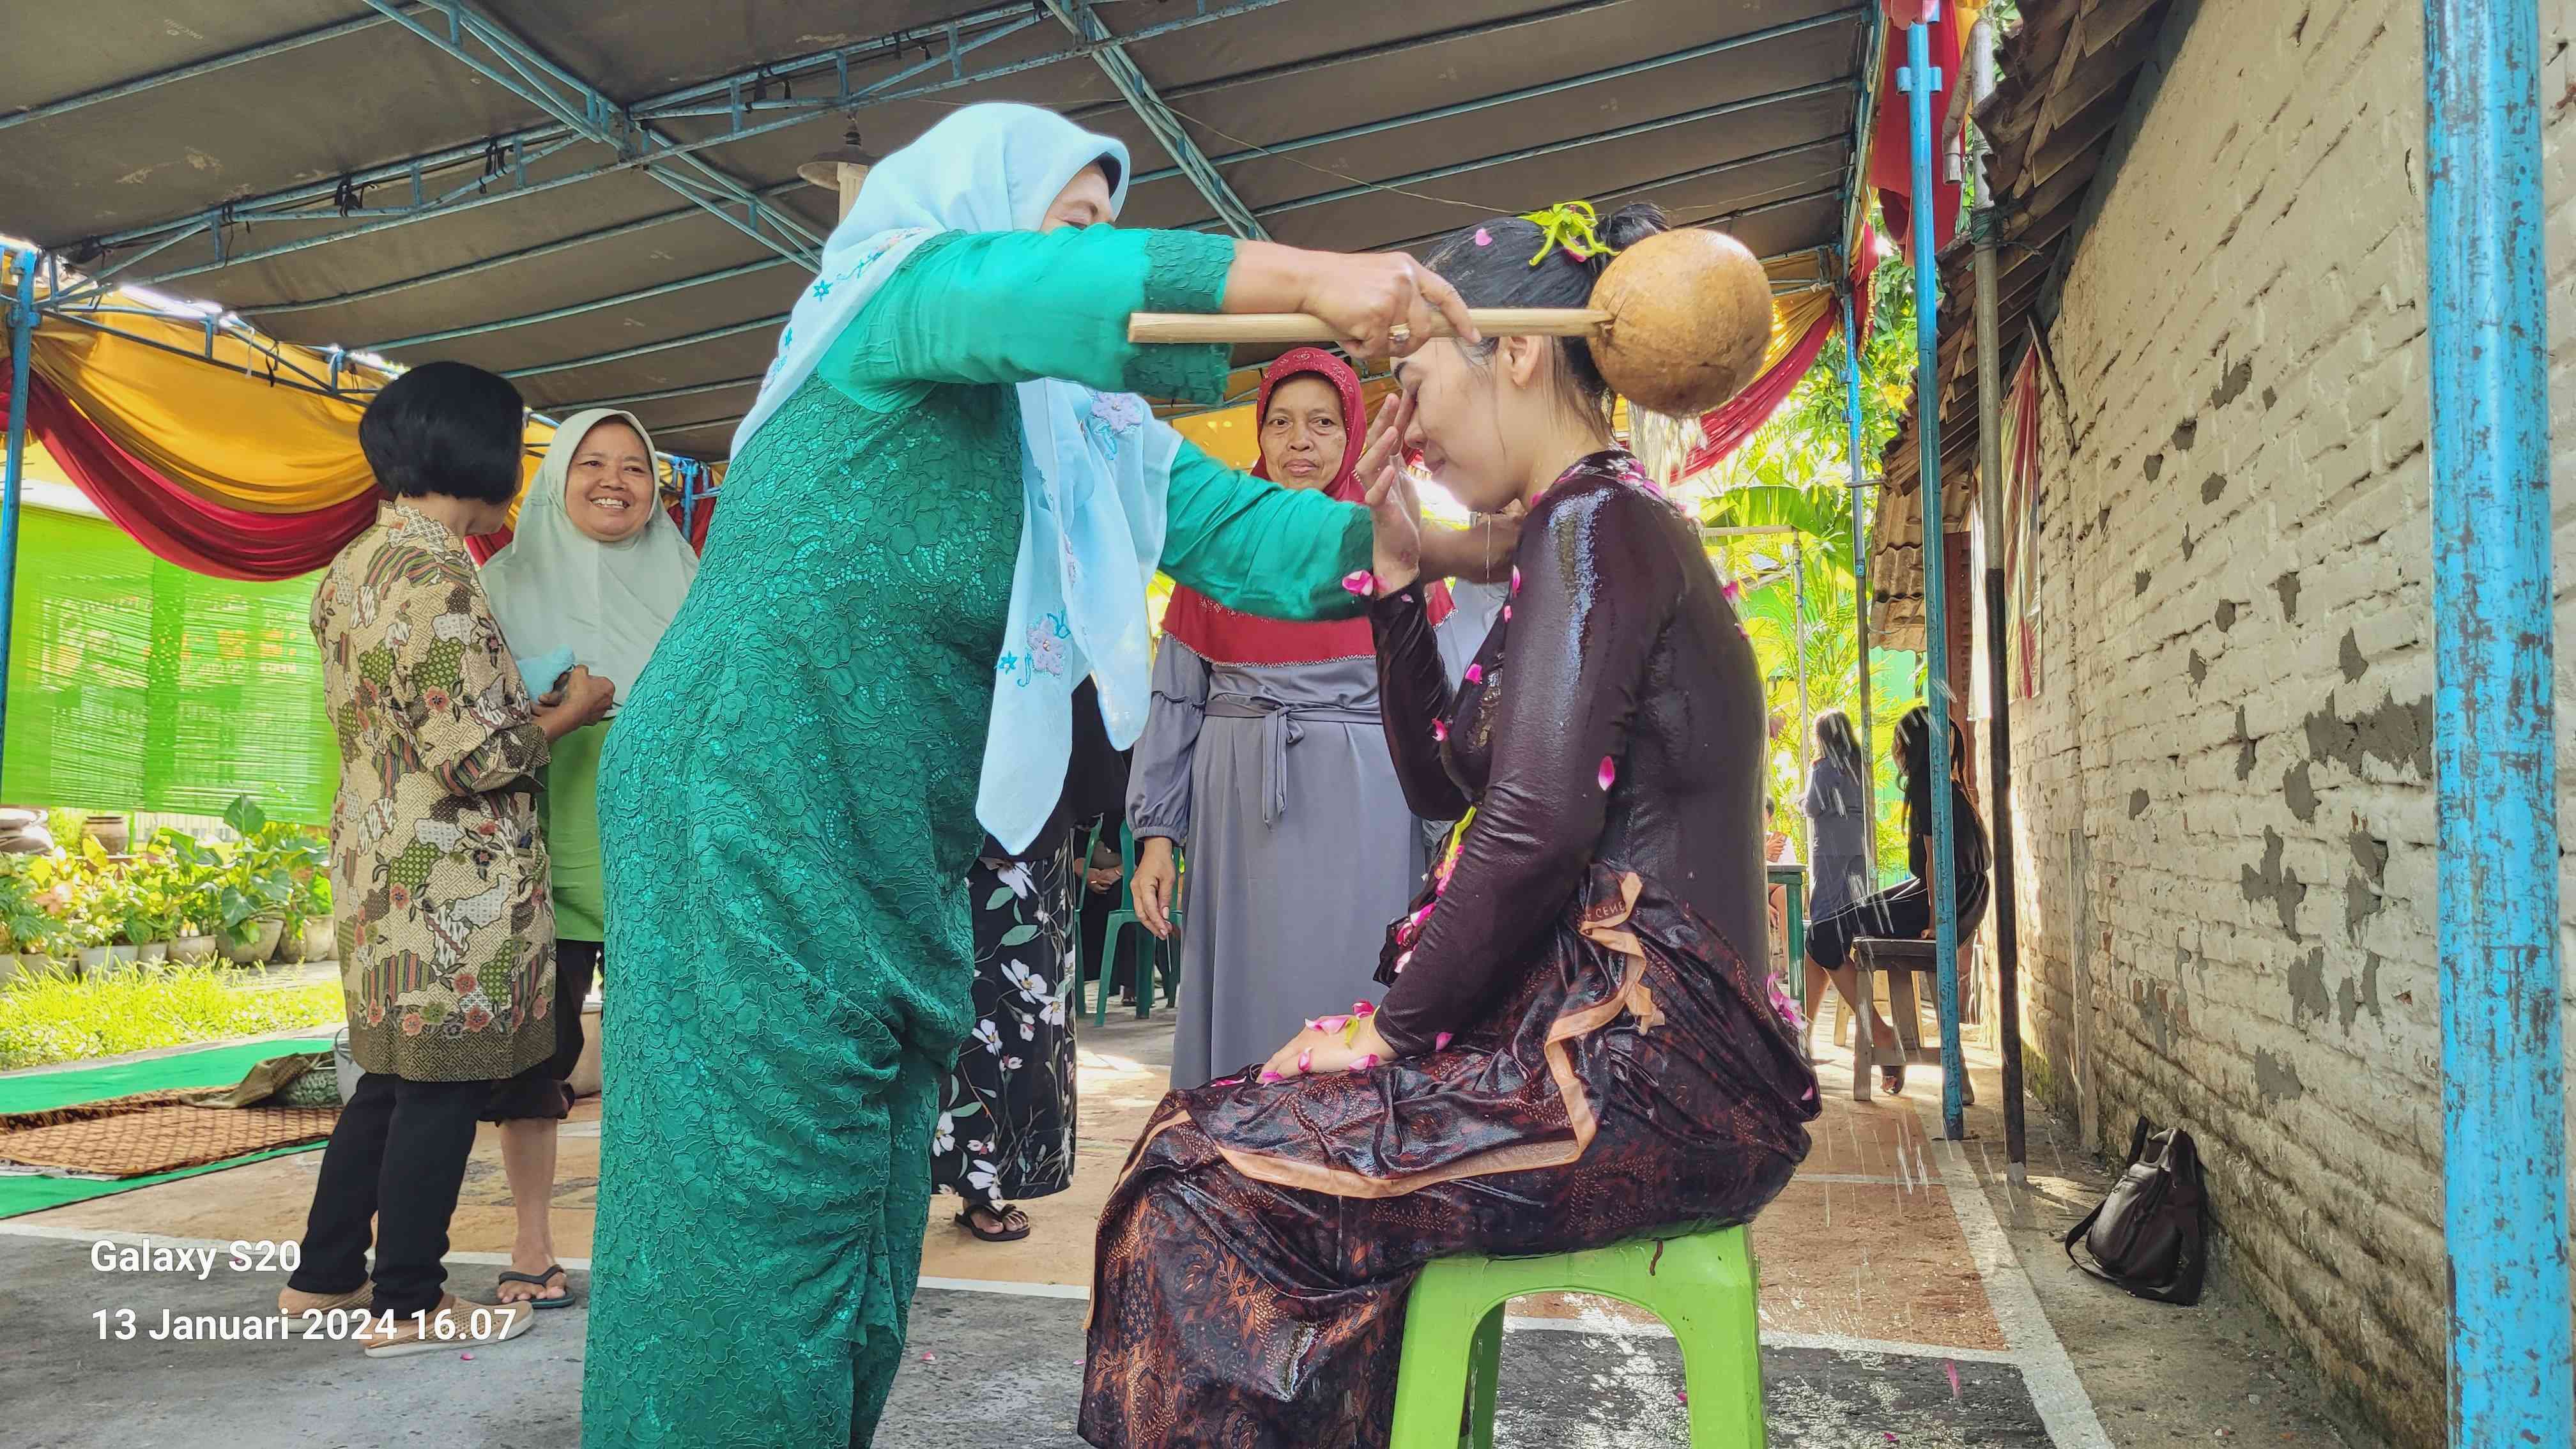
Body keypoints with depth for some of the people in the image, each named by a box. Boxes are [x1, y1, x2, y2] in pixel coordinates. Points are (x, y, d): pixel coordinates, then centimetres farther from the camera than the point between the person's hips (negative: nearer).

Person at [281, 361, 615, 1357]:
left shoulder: (356, 564, 12)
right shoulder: (436, 574, -19)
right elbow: (472, 756, -21)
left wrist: (522, 705, 15)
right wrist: (571, 712, -6)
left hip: (380, 870, 10)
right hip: (453, 886, -10)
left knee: (396, 1077, 19)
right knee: (446, 1087, 3)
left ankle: (324, 1276, 30)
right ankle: (407, 1305, 15)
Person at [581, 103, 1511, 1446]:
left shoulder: (1090, 438, 15)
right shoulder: (897, 300, -6)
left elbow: (1252, 533, 4)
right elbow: (1048, 294, -28)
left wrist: (1435, 540, -12)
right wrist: (1315, 277, -33)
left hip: (894, 876, 8)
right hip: (746, 836, -8)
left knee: (864, 1248, 13)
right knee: (755, 1228, -3)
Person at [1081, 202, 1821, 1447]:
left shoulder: (1594, 523, -13)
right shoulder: (1613, 527, 19)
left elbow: (1531, 832, -23)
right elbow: (1440, 781, 20)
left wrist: (1396, 1025, -11)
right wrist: (1397, 575, 13)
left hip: (1643, 1077, -10)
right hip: (1638, 1051, 10)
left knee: (1202, 1186, -12)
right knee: (1236, 1133, 13)